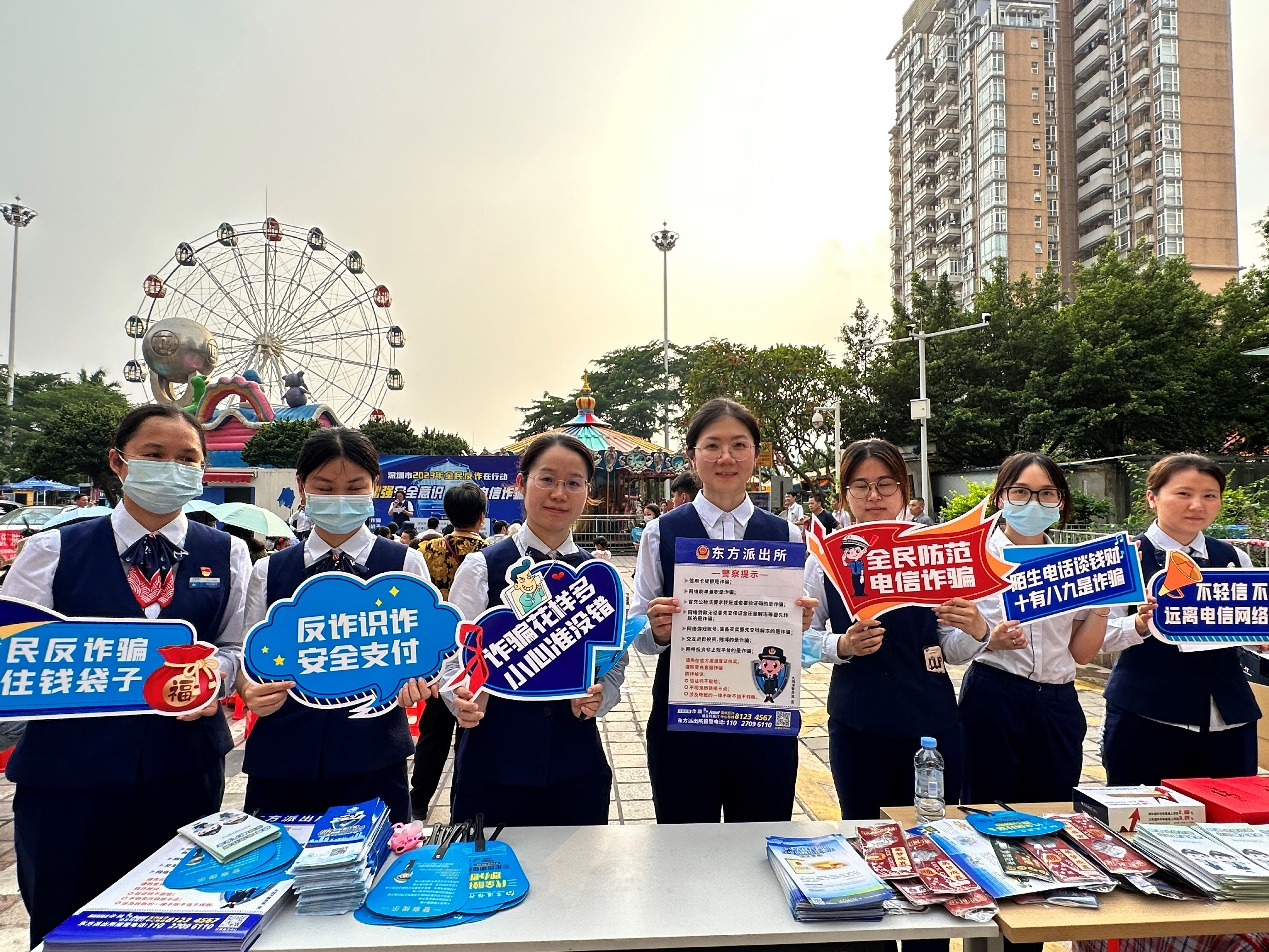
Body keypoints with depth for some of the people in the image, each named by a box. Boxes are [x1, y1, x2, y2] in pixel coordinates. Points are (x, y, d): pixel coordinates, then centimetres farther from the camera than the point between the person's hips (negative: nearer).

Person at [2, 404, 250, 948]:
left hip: (185, 770, 1)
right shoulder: (53, 550, 2)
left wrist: (212, 677, -15)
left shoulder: (226, 555, 5)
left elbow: (235, 647, 5)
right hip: (66, 769, -1)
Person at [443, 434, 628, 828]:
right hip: (491, 764, -2)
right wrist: (463, 700, -23)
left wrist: (599, 696, -13)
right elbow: (456, 658, -3)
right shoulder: (481, 567, -3)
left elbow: (615, 663, 8)